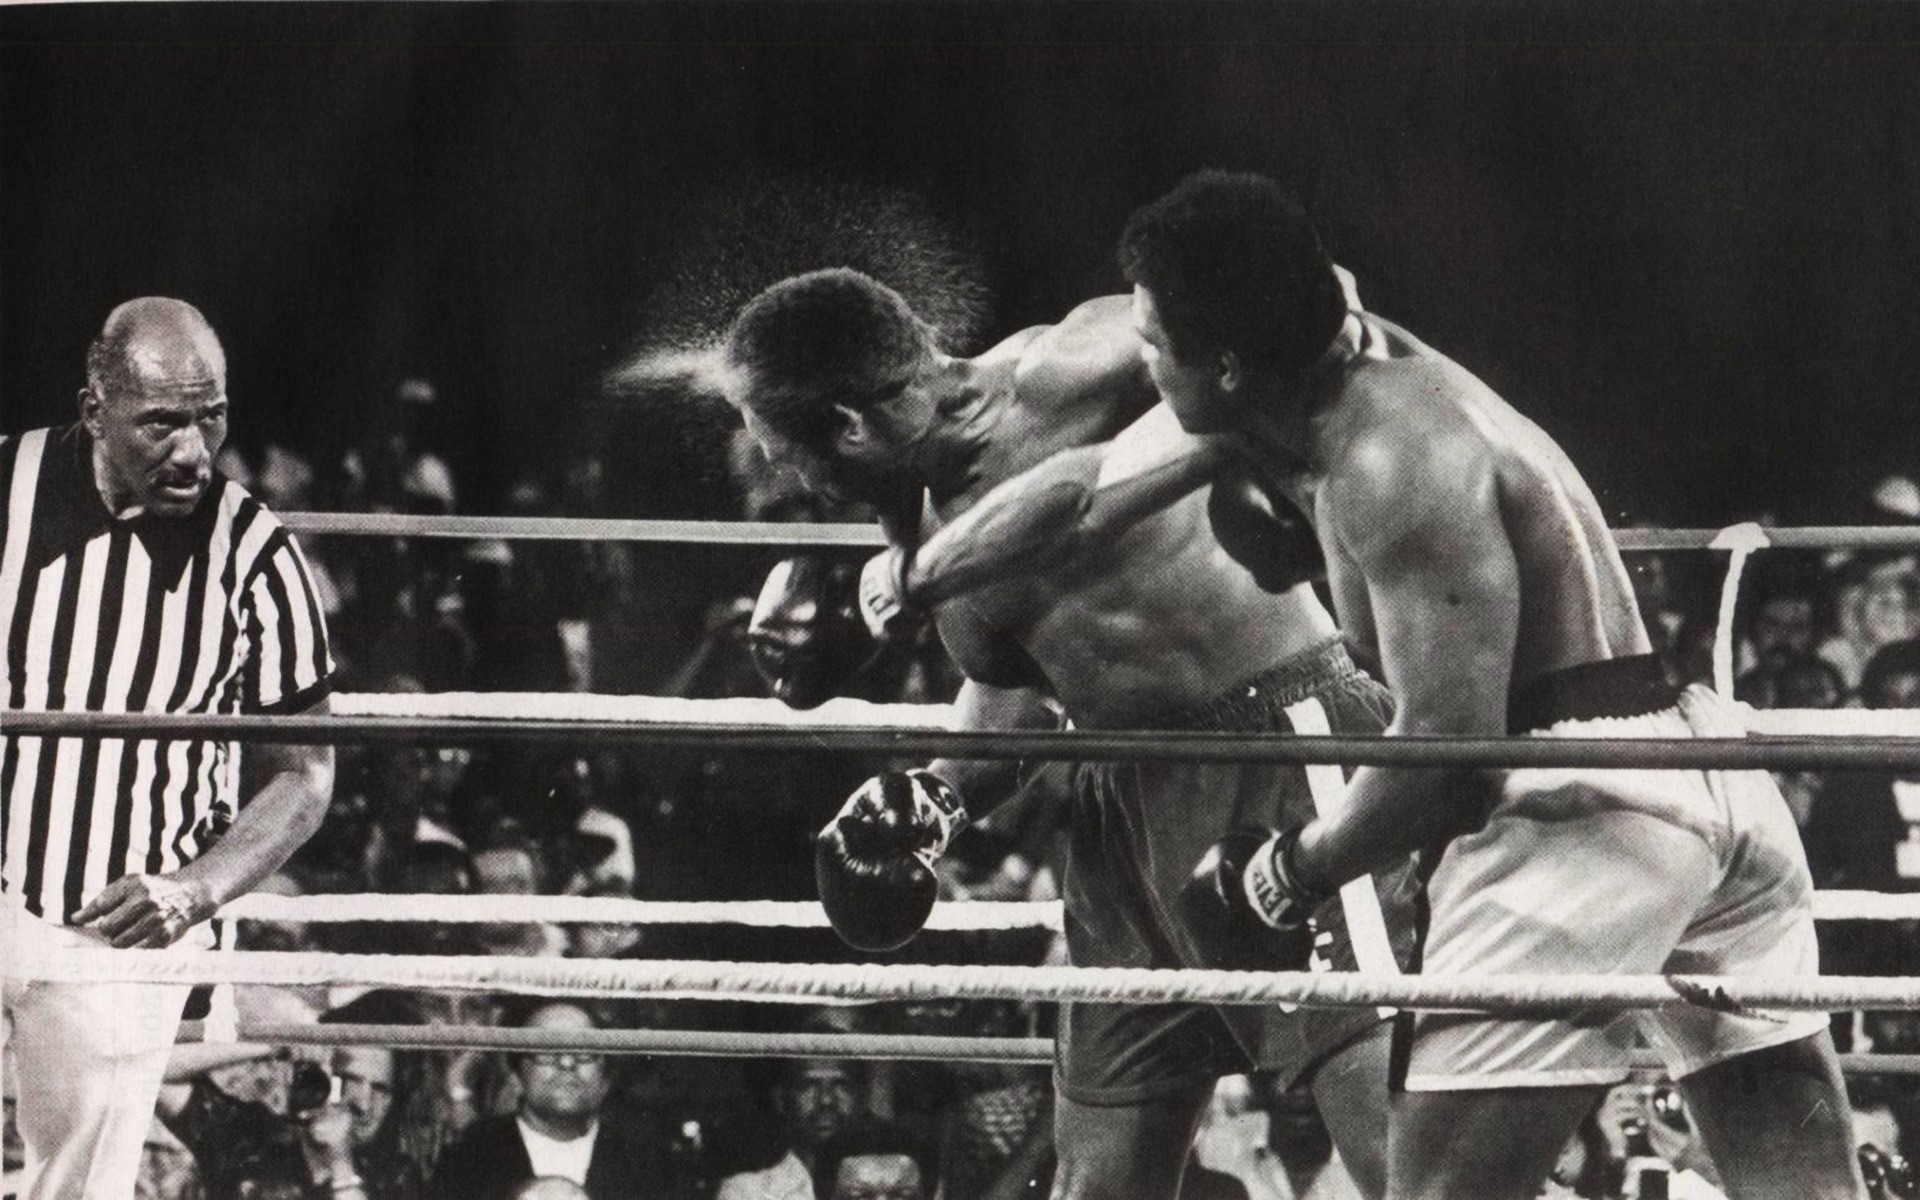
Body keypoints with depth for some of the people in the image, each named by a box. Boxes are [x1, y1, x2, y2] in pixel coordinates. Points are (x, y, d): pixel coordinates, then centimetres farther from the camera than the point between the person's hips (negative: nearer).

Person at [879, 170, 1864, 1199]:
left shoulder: (1395, 460, -18)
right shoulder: (1328, 367, 9)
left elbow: (1447, 742, -22)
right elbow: (1088, 493, 20)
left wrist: (1288, 873, -7)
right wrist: (899, 584, 29)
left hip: (1579, 804, -10)